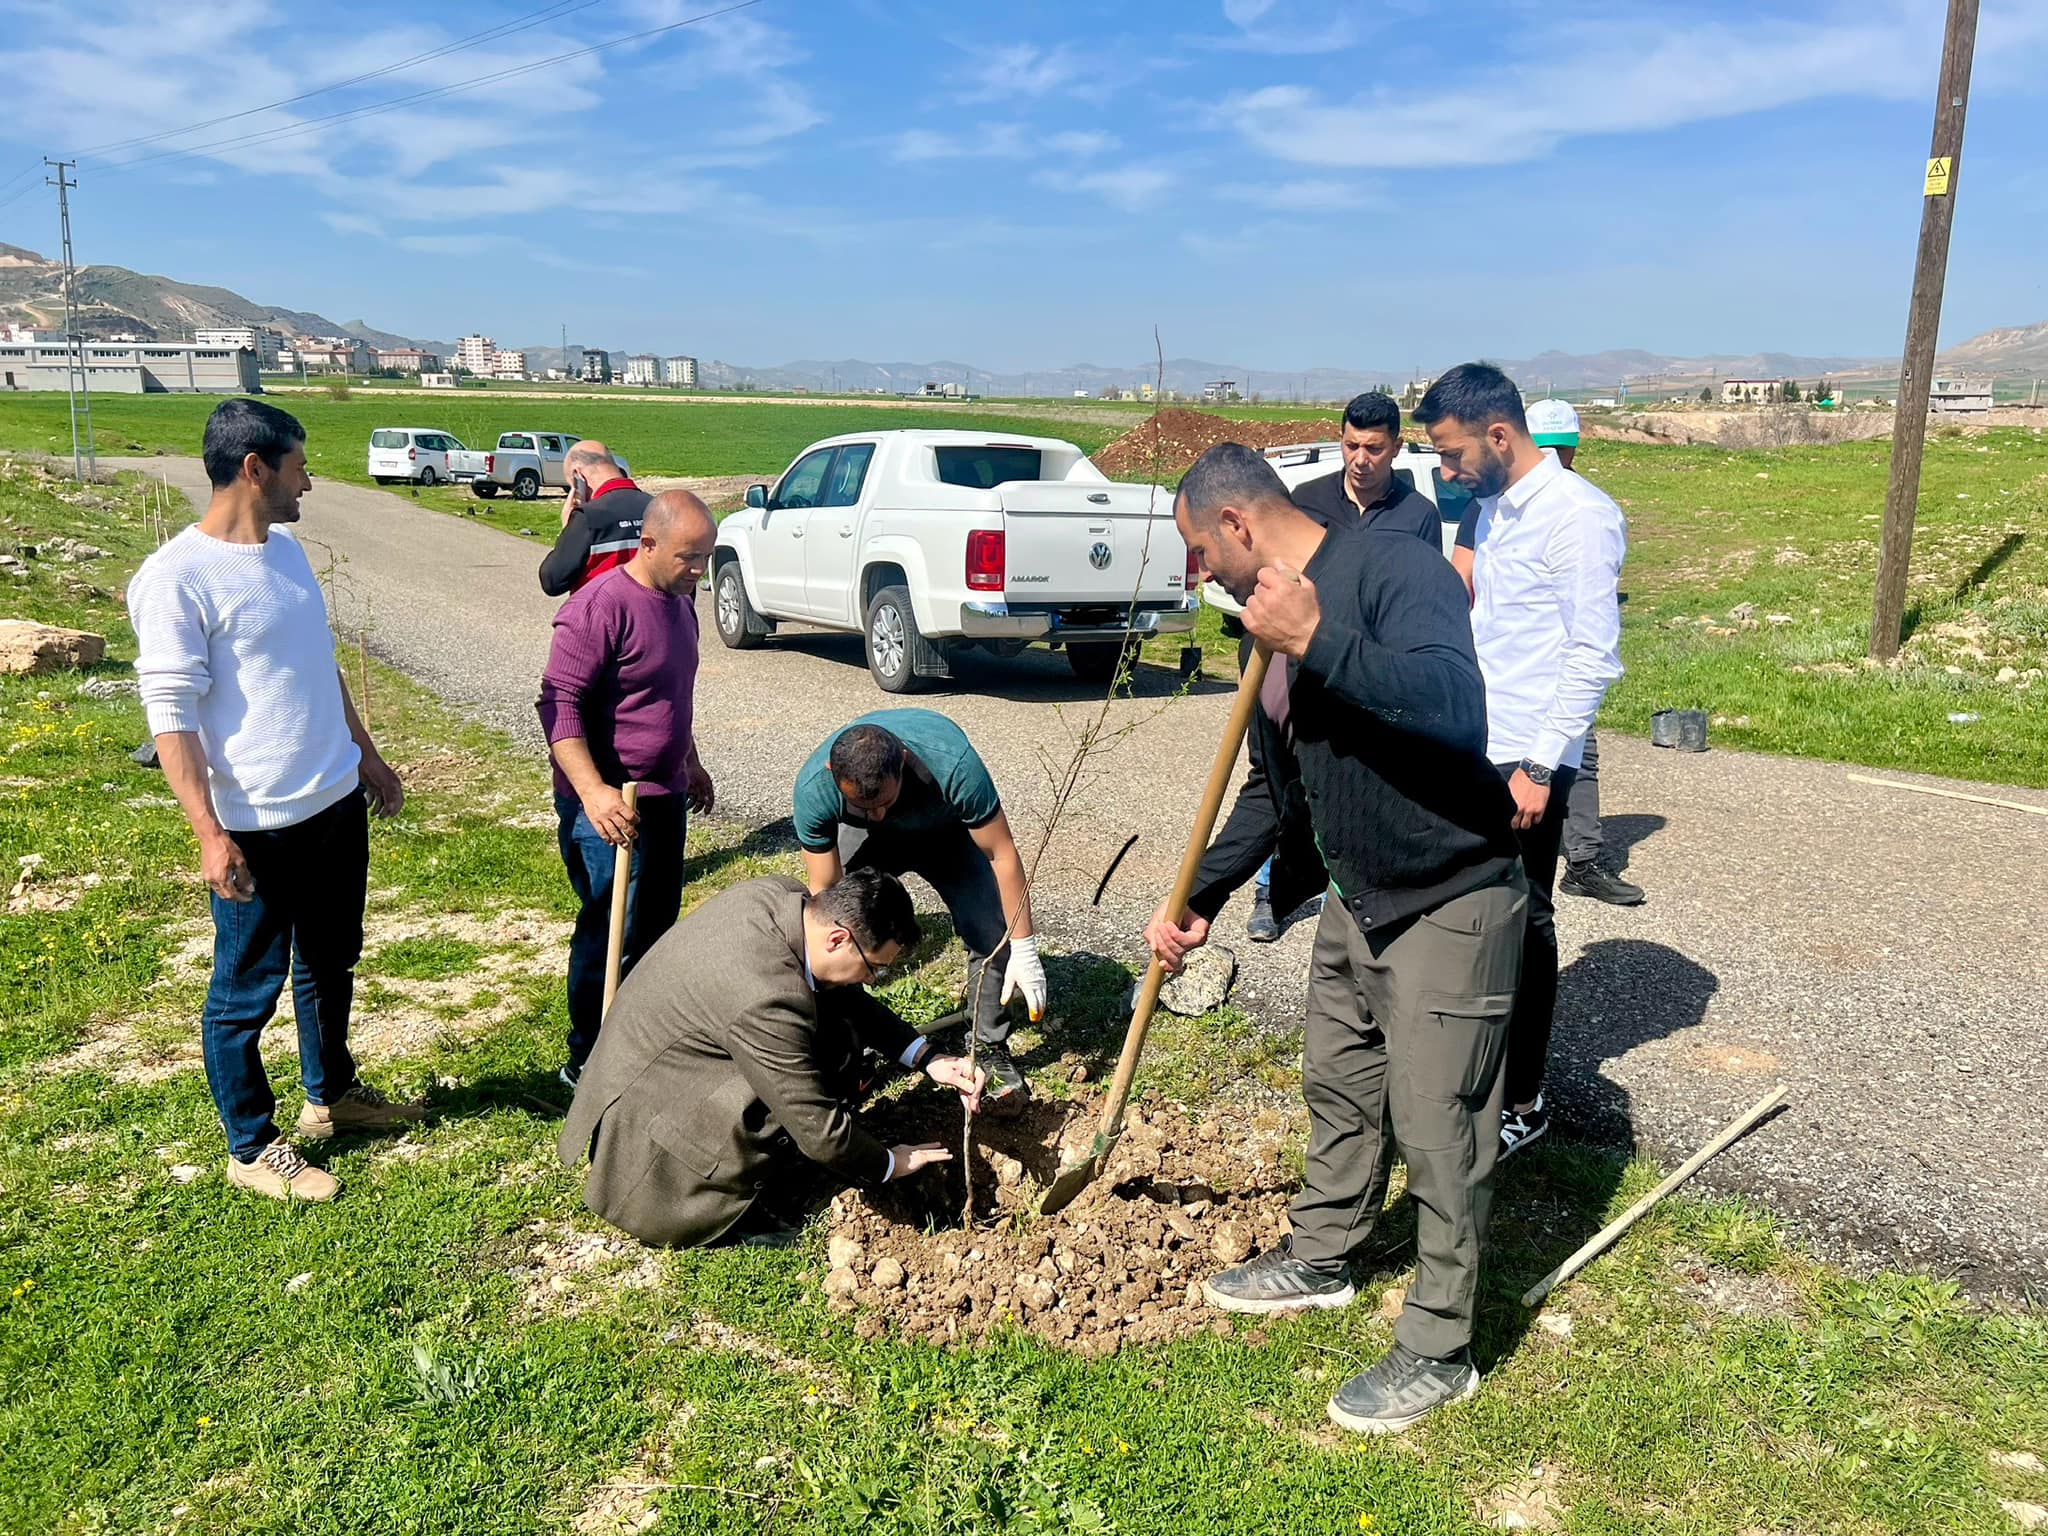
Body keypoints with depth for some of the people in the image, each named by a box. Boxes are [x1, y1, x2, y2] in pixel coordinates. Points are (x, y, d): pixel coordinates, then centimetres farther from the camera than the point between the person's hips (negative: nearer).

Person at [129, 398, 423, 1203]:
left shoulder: (287, 549, 8)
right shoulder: (176, 578, -17)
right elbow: (171, 716, -19)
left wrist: (368, 755, 21)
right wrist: (210, 834, -23)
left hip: (337, 803, 8)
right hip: (257, 826, -8)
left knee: (331, 963, 23)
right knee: (246, 991, 8)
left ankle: (332, 1094, 42)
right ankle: (252, 1148, 23)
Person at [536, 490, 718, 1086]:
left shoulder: (678, 599, 9)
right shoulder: (601, 606, -19)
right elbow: (559, 703, -23)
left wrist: (692, 764, 29)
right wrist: (594, 792, -32)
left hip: (666, 796, 9)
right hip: (610, 807, -9)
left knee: (657, 926, 16)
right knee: (612, 936, -3)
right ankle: (587, 1063, 12)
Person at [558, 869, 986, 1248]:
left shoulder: (783, 894, -10)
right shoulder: (768, 1000, -35)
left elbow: (847, 998, 6)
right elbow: (820, 1133, -25)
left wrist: (927, 1059, -2)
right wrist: (887, 1165, -6)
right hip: (642, 1120, -9)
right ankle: (725, 1204, -7)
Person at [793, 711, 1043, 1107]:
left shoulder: (953, 764, -43)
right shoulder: (814, 788, -37)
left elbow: (1003, 855, -30)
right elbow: (823, 892, -27)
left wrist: (1025, 950, -26)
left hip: (946, 831, -1)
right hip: (864, 839, 1)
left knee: (992, 936, -14)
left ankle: (991, 1048, 8)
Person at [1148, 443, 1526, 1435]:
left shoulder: (1394, 569, -20)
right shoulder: (1278, 617, 8)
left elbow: (1455, 707, -38)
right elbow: (1273, 787, 16)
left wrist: (1317, 643, -37)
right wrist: (1199, 899, 13)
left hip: (1451, 907, -9)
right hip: (1357, 901, 9)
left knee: (1437, 1130, 1)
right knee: (1338, 1090, 22)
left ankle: (1438, 1352, 19)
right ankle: (1320, 1261, 44)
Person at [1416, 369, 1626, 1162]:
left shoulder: (1578, 513, -15)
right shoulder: (1491, 508, 12)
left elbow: (1593, 654, -18)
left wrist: (1539, 766, -19)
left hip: (1527, 761, -8)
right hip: (1473, 749, 8)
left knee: (1521, 924, 2)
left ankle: (1522, 1103, 16)